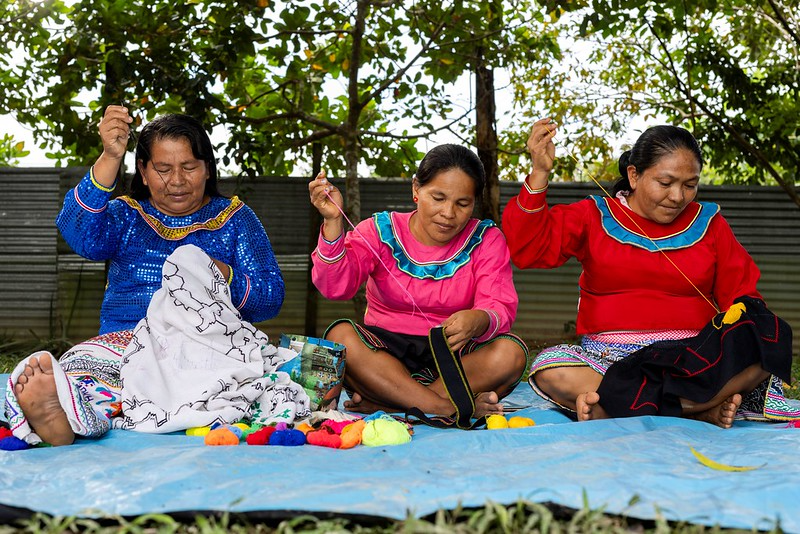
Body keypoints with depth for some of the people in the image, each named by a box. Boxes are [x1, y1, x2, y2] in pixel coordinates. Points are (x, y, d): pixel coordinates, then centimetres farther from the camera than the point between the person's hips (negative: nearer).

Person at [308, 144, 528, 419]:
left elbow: (501, 309, -11)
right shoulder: (381, 230, 1)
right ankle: (447, 408, -34)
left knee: (511, 352, -29)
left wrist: (479, 321, -36)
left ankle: (384, 402, -28)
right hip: (384, 350, 0)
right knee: (340, 335, -30)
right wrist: (333, 222, -28)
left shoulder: (486, 240, 2)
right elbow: (335, 286, -13)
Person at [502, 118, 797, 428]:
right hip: (609, 357, -1)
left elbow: (742, 296, 12)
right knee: (549, 369, -31)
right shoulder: (594, 216, 7)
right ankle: (699, 410, -30)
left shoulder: (708, 224, 14)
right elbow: (528, 249, -6)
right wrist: (539, 173, -15)